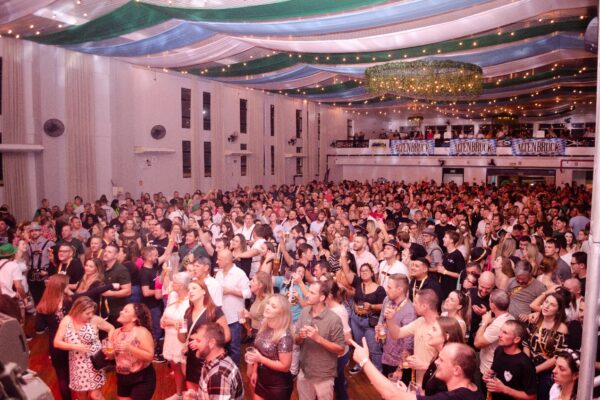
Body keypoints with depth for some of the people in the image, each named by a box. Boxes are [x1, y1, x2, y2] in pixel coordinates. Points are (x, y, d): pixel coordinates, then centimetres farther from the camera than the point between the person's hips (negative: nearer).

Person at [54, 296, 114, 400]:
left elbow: (111, 328, -1)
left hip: (94, 363, -2)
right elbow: (56, 343, -7)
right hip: (77, 365, 3)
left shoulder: (94, 319, -14)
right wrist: (75, 346, -20)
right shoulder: (67, 320, -9)